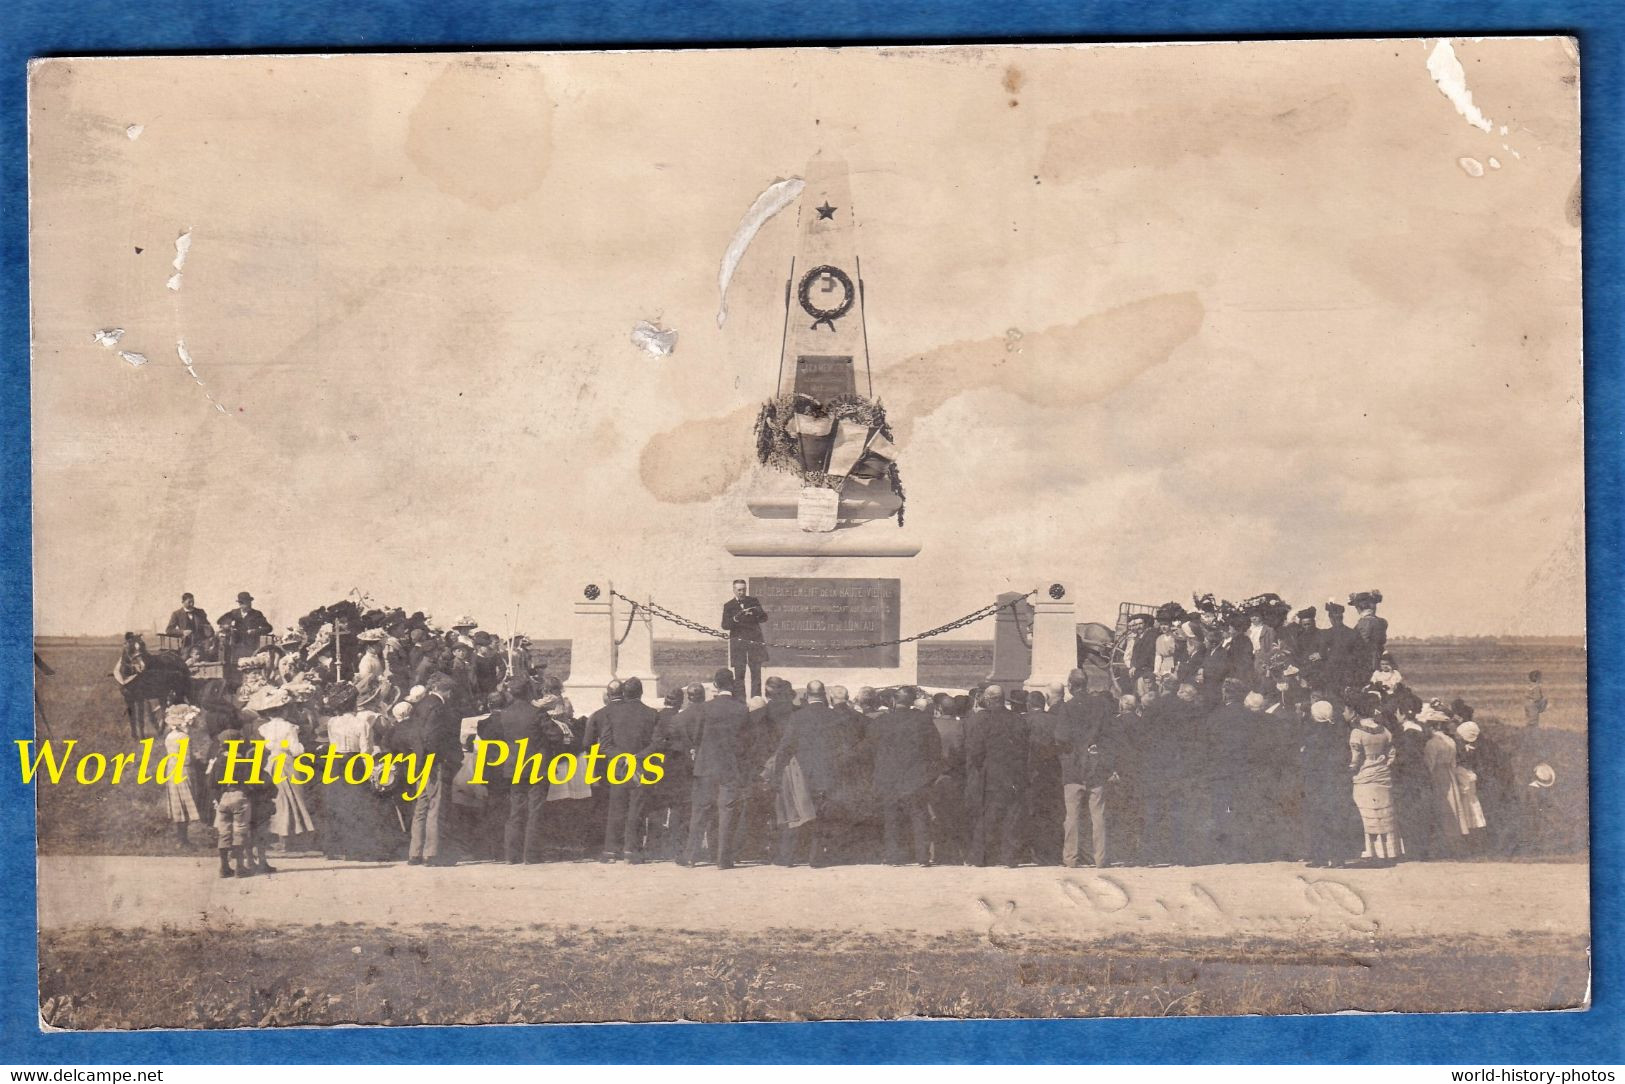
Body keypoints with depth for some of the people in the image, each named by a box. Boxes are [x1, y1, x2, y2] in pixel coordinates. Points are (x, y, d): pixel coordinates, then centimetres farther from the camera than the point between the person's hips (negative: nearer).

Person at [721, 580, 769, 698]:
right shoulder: (728, 606, 4)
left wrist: (758, 612, -17)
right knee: (739, 673, -6)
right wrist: (735, 619, -23)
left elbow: (764, 618, 5)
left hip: (755, 640, 1)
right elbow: (725, 626, -4)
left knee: (756, 673, 0)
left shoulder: (753, 601, 9)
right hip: (738, 642, -1)